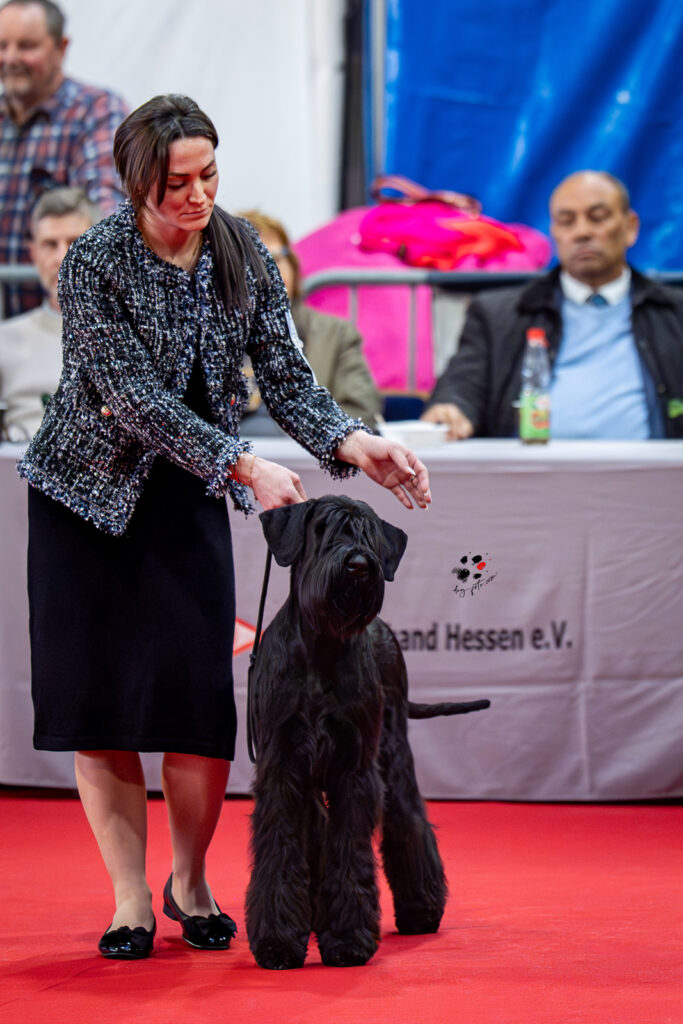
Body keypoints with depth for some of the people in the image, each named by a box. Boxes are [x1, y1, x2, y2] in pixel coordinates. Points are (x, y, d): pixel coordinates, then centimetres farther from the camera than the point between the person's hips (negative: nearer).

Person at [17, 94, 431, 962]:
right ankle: (129, 899, 9)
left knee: (200, 698, -6)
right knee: (96, 697, -4)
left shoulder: (241, 252, -3)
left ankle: (190, 883, 16)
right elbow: (140, 400, -23)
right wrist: (245, 466, -31)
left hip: (189, 501, 3)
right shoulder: (94, 263, -18)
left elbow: (284, 374, -3)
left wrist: (353, 445, -21)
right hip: (89, 495, -3)